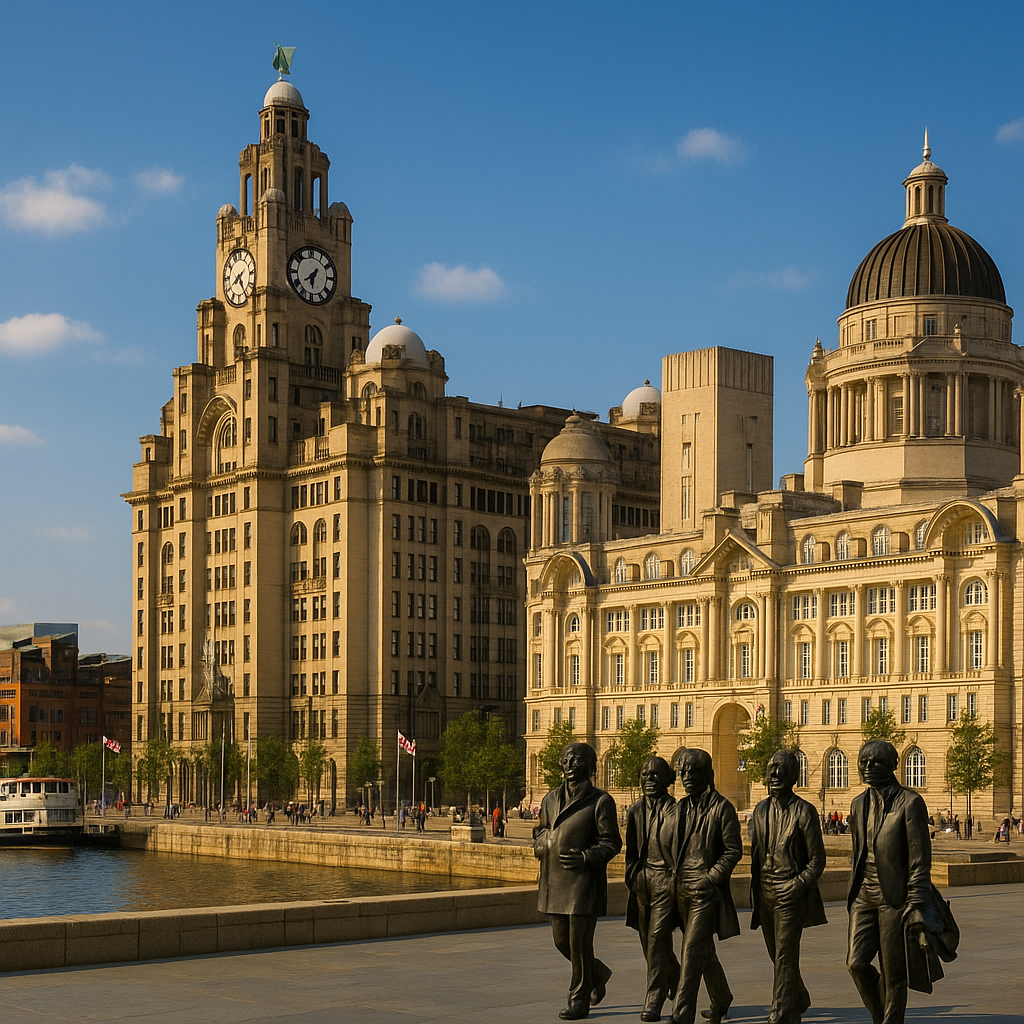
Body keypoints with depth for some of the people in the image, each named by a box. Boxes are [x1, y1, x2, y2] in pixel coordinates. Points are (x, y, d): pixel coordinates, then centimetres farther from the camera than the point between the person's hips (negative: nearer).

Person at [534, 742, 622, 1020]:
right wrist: (542, 844, 1)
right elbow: (540, 831, 23)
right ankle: (598, 974, 36)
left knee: (579, 941, -4)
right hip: (555, 881, 6)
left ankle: (579, 1000, 10)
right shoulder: (551, 799, 11)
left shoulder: (600, 801, -5)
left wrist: (586, 857, -21)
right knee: (561, 940, 10)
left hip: (584, 880, -6)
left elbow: (612, 842, -7)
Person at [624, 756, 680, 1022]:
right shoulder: (635, 812, 11)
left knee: (657, 938, -12)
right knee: (648, 940, 11)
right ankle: (675, 980, 37)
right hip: (642, 880, 6)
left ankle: (654, 1001, -8)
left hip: (666, 880, -6)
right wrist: (631, 876, 10)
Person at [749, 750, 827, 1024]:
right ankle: (799, 1002, 36)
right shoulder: (760, 810, 11)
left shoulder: (804, 812, -6)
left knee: (785, 956, -10)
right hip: (765, 893, 6)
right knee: (777, 955, 15)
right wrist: (754, 892, 15)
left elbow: (817, 859, -5)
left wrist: (799, 884, -16)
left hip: (791, 892, -6)